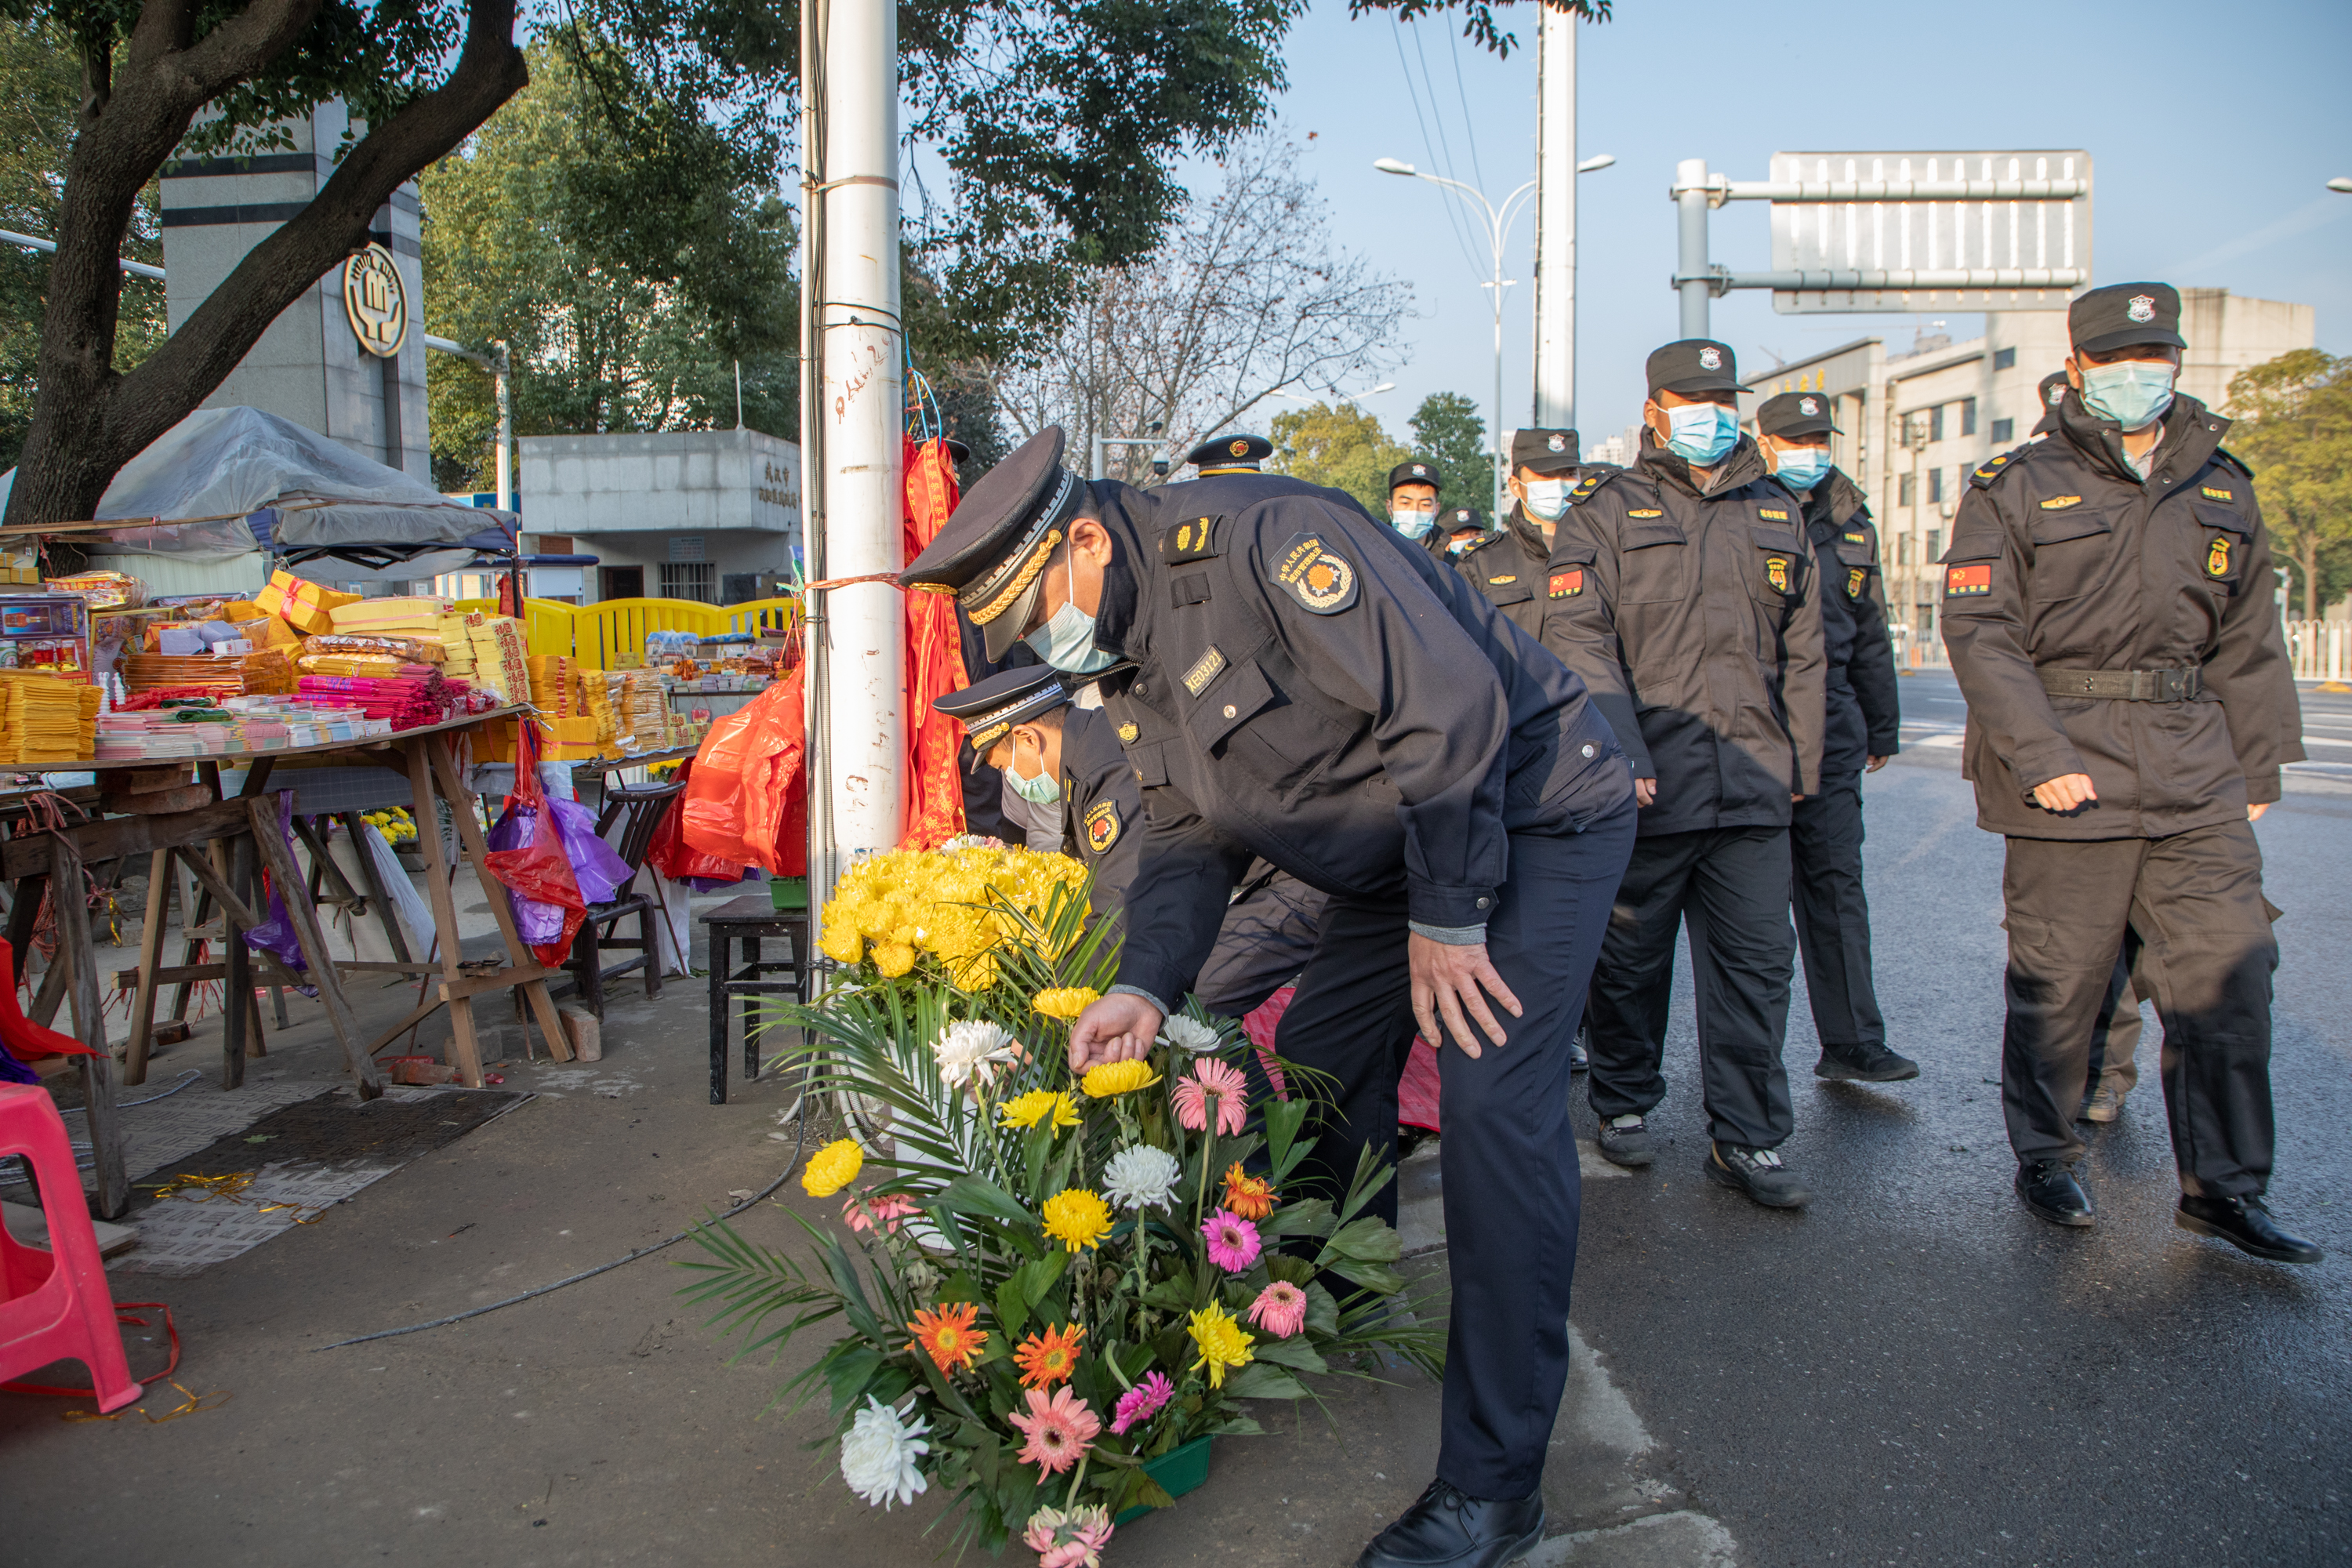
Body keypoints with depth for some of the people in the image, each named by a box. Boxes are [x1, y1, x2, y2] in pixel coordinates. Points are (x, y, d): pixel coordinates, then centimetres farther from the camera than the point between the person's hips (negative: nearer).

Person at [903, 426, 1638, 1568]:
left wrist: (1446, 918, -23)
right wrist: (1146, 983, -11)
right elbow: (1189, 831, 5)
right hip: (1394, 855, 9)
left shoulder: (1258, 538, -27)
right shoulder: (1126, 654, 3)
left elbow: (1449, 703, -31)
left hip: (1533, 817, -9)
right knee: (1316, 1065, 11)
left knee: (1491, 1106, -17)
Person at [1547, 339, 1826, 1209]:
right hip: (1645, 782, -3)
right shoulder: (1605, 510, 2)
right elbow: (1578, 639, -8)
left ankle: (1747, 1137, 12)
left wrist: (1802, 763, 15)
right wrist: (1621, 754, -17)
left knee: (1757, 963, 3)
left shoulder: (1776, 515, 16)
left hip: (1752, 786, 4)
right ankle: (1624, 1103, 26)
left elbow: (1802, 650, 20)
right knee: (1631, 957, 8)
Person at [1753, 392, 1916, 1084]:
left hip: (1830, 731, 5)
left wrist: (1882, 726, 22)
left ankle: (1852, 1042, 10)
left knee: (1836, 882, 5)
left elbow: (1869, 634, 21)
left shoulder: (1848, 523, 14)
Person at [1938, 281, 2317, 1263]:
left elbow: (2247, 641, 18)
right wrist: (2039, 758, -16)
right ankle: (2044, 1158, 22)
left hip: (2196, 780, 4)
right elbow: (1979, 629, -8)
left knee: (2229, 976, 3)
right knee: (2058, 983, 4)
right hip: (2069, 774, -4)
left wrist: (2257, 770, 13)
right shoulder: (2016, 488, 0)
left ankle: (2224, 1190, 14)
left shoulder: (2223, 489, 15)